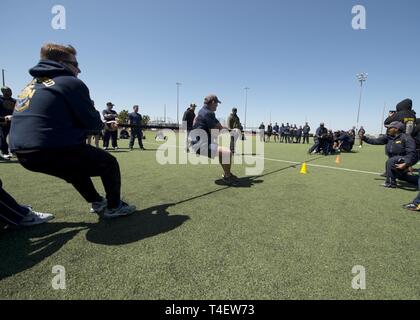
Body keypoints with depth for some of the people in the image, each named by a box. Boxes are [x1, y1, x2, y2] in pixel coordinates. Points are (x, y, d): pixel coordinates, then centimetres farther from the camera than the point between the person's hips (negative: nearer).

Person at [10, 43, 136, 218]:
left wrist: (103, 124, 25)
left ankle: (97, 202, 39)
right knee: (109, 163, 10)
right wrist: (102, 124, 18)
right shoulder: (72, 83, -6)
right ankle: (114, 207, 18)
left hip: (24, 153, 9)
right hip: (53, 151, -9)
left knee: (77, 165, 34)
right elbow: (93, 123, -8)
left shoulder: (32, 85, 20)